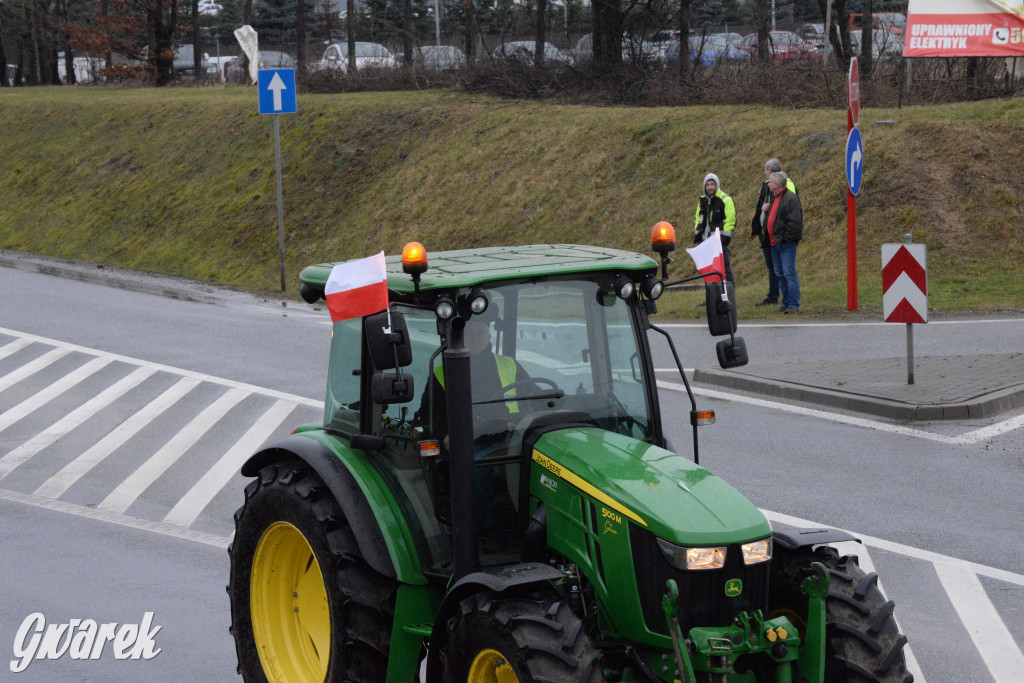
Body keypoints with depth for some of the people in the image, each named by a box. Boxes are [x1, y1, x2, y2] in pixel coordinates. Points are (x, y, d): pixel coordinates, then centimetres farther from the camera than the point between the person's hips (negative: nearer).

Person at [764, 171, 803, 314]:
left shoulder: (791, 199, -14)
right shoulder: (774, 197, 16)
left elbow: (794, 222, -18)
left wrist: (785, 239, -18)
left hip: (786, 244, -9)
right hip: (775, 243, 9)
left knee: (789, 273, -10)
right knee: (780, 274, 11)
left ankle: (794, 305, -8)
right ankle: (786, 303, 18)